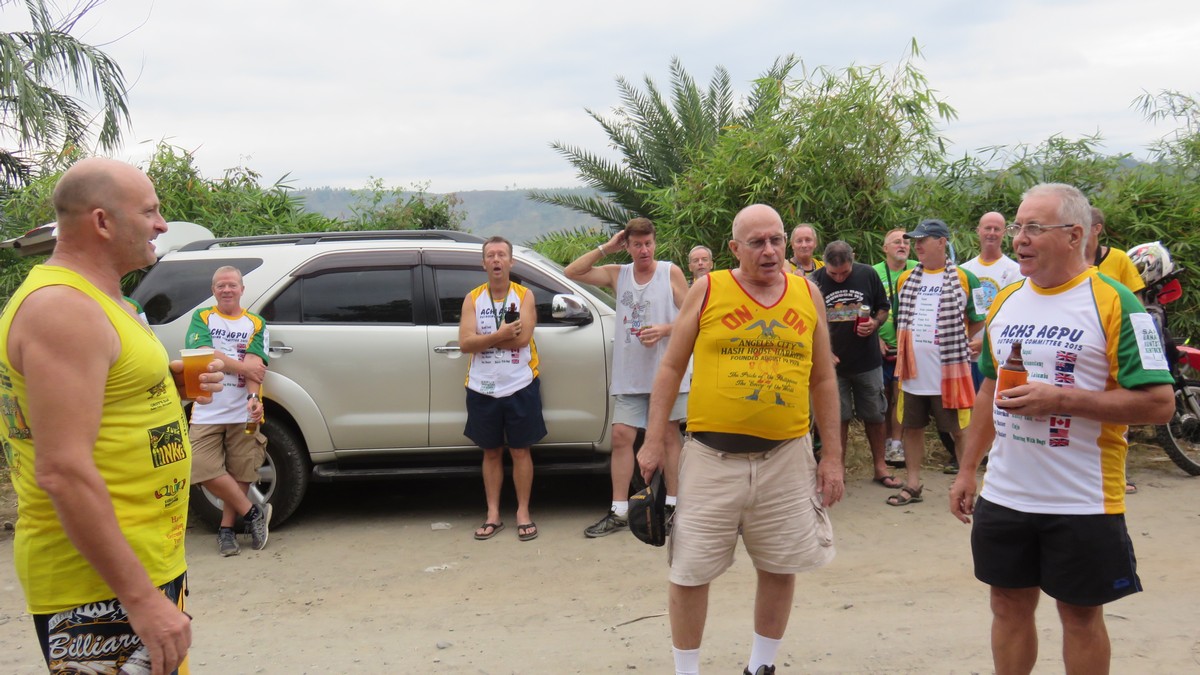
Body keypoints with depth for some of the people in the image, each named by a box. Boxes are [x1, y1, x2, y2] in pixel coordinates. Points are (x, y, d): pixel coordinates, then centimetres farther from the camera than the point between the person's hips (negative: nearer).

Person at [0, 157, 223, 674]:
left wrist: (171, 381, 6)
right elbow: (62, 471, -26)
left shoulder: (91, 297, 13)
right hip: (99, 587, -10)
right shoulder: (61, 307, -19)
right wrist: (141, 599, -26)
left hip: (145, 561, 10)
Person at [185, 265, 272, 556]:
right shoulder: (202, 318, 9)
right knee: (206, 471, -10)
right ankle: (253, 514, 3)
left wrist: (254, 397, -22)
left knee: (240, 473, 2)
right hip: (207, 411, 0)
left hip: (243, 412, 0)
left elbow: (256, 364, -6)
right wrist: (243, 367, -12)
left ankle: (226, 528, 17)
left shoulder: (256, 324, 9)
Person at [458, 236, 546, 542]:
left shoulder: (524, 295, -1)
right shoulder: (473, 299, 3)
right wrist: (500, 335, -19)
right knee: (491, 452, 10)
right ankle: (493, 515, 17)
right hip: (482, 389, 2)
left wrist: (484, 337, -11)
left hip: (520, 386, -2)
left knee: (520, 450, 5)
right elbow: (465, 342, -9)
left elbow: (522, 338, -15)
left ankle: (523, 513, 14)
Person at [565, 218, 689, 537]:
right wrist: (606, 248, -1)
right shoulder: (617, 274, 8)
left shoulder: (671, 273, -1)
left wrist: (664, 329, -18)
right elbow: (572, 272, 3)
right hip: (629, 374, 3)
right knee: (621, 436, 0)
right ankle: (619, 511, 5)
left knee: (670, 434, 5)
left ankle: (673, 503, 14)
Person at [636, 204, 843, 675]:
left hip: (786, 456, 3)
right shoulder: (707, 291, -1)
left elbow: (823, 380, 11)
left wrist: (832, 455, 8)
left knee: (780, 566, 13)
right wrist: (654, 442, -4)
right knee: (690, 570, 3)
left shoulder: (808, 295, 6)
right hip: (712, 456, -2)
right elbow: (671, 368, 2)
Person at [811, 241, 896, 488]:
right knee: (838, 417, 5)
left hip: (868, 361, 1)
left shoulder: (868, 275, -4)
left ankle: (880, 466, 23)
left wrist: (875, 323, -13)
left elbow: (883, 308, 8)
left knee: (874, 415, 10)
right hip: (833, 362, -1)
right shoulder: (815, 281, -7)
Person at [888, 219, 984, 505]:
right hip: (913, 371, 5)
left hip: (948, 370, -5)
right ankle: (912, 485, 20)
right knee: (912, 427, 11)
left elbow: (978, 319, 2)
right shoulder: (905, 279, 9)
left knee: (960, 428, 3)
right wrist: (904, 346, 11)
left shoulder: (963, 278, -4)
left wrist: (955, 339, 2)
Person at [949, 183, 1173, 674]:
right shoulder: (1005, 301, 8)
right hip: (1003, 495, 5)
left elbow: (1159, 403, -16)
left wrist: (1060, 399, -23)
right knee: (1009, 603, 14)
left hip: (1081, 501, -5)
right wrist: (967, 470, 14)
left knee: (1080, 613, 9)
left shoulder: (1114, 303, -11)